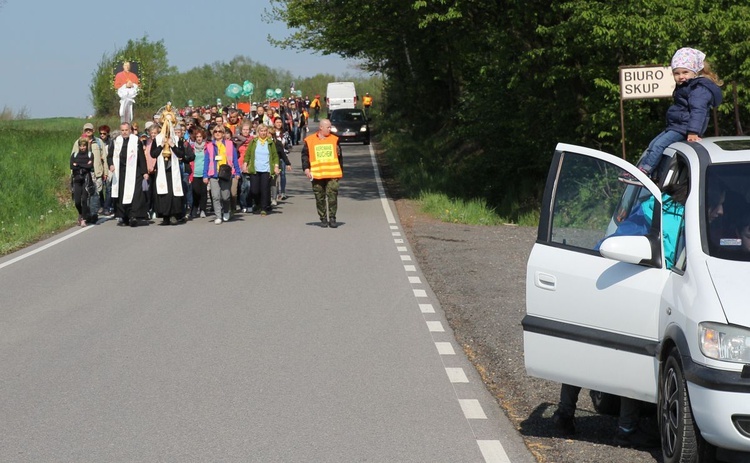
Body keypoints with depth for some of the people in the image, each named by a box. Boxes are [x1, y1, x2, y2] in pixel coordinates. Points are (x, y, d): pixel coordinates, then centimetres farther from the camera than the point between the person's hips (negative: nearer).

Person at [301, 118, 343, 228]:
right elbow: (305, 155, 6)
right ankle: (323, 219, 13)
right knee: (320, 197, 4)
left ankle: (332, 218, -3)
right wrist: (306, 168, -5)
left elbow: (339, 156, 14)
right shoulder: (310, 140, 5)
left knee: (332, 195, -9)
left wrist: (341, 171, 12)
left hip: (333, 174, 0)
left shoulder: (334, 139, 10)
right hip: (317, 175, 0)